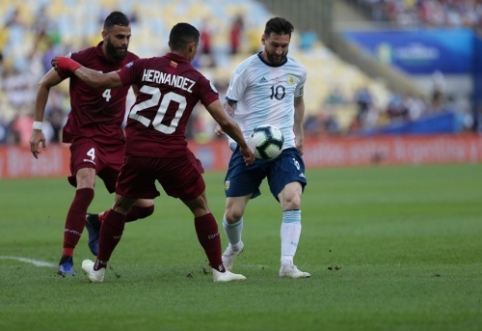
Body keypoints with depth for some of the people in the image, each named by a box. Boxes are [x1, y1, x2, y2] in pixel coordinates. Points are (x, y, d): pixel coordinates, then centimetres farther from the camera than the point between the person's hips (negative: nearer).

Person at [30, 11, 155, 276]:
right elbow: (44, 85, 2)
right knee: (86, 188, -33)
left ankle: (98, 223, 26)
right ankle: (66, 259, -25)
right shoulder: (82, 59, -11)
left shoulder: (132, 63, -2)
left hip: (116, 140, 5)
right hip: (85, 136, -5)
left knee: (145, 206, -1)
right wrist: (37, 128, 0)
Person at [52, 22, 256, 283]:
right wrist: (244, 147, 13)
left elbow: (99, 81, 0)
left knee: (121, 205, 21)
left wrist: (70, 65, 16)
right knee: (200, 207, 14)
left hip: (137, 151, 2)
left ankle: (98, 268, 26)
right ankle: (219, 270, 11)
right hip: (173, 155, -2)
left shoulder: (145, 66, 1)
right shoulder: (197, 80, 0)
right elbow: (225, 121, -2)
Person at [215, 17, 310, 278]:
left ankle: (287, 265, -20)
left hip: (284, 147, 2)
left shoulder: (297, 71, 7)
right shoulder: (246, 69, -5)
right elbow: (229, 105, 0)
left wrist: (298, 133, 24)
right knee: (233, 213, 2)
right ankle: (234, 246, 36)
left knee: (293, 202, -22)